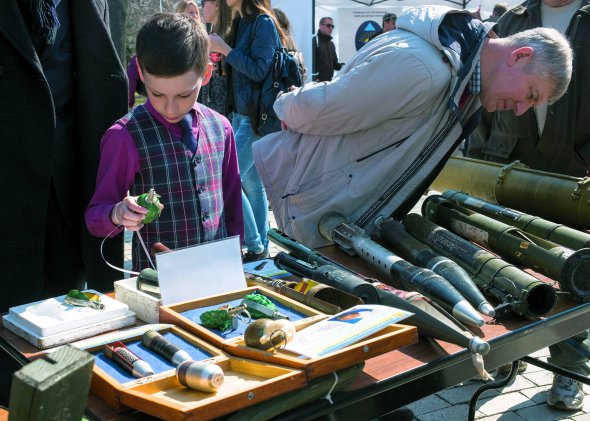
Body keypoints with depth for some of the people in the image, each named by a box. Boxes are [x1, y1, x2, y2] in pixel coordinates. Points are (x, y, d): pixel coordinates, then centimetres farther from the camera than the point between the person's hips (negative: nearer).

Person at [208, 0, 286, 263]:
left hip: (257, 118, -9)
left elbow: (259, 71, -18)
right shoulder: (241, 23, 14)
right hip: (241, 114, 9)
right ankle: (261, 248, 20)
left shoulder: (263, 23, -11)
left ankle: (256, 248, -3)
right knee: (252, 183, 11)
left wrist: (225, 49, -14)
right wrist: (218, 49, 7)